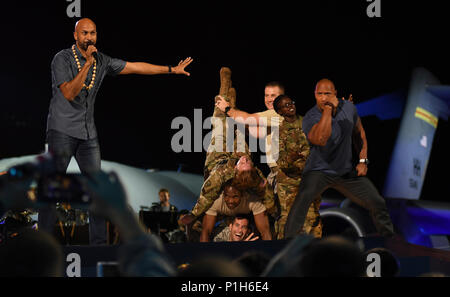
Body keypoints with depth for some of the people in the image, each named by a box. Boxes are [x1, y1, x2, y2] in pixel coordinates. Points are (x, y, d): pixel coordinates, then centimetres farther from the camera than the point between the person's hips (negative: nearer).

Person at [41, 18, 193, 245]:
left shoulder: (102, 61, 8)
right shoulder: (62, 59, -9)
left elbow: (136, 67, 15)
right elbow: (69, 93, -20)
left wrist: (172, 70, 17)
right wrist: (87, 64, -25)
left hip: (88, 133, 6)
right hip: (62, 131, -6)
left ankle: (99, 243, 8)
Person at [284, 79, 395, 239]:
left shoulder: (348, 108, -4)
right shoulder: (310, 117, -19)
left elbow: (360, 132, 13)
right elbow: (320, 139, -41)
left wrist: (363, 161, 6)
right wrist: (327, 110, -37)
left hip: (346, 171, 4)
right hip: (318, 171, -4)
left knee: (378, 204, 2)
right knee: (303, 197, -34)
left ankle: (389, 237, 25)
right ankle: (290, 238, -29)